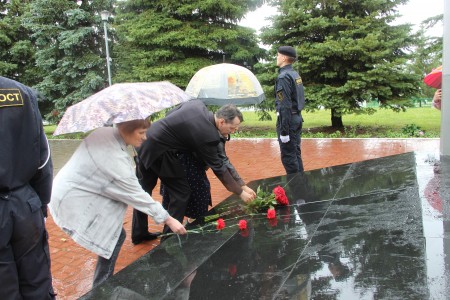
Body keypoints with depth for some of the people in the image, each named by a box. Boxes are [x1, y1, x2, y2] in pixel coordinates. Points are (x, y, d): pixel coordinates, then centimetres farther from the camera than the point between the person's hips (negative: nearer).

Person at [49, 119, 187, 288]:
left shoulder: (106, 132, -5)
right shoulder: (114, 158, -29)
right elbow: (136, 195, -22)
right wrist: (168, 219, -15)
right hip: (72, 201, -9)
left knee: (117, 234, 10)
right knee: (114, 239, -9)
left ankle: (103, 284, 24)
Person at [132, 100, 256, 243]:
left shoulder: (197, 104, 0)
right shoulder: (208, 135, -21)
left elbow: (170, 115, 12)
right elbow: (218, 168, -13)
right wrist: (241, 192, -6)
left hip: (147, 140, 9)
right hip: (159, 152, -9)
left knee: (145, 189, 19)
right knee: (182, 192, 3)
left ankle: (138, 234, 35)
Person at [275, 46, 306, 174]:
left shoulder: (283, 77, -16)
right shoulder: (296, 74, 11)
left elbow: (285, 106, -21)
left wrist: (284, 131, -20)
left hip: (288, 119, -9)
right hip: (297, 117, 9)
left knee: (288, 156, -2)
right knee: (296, 153, 16)